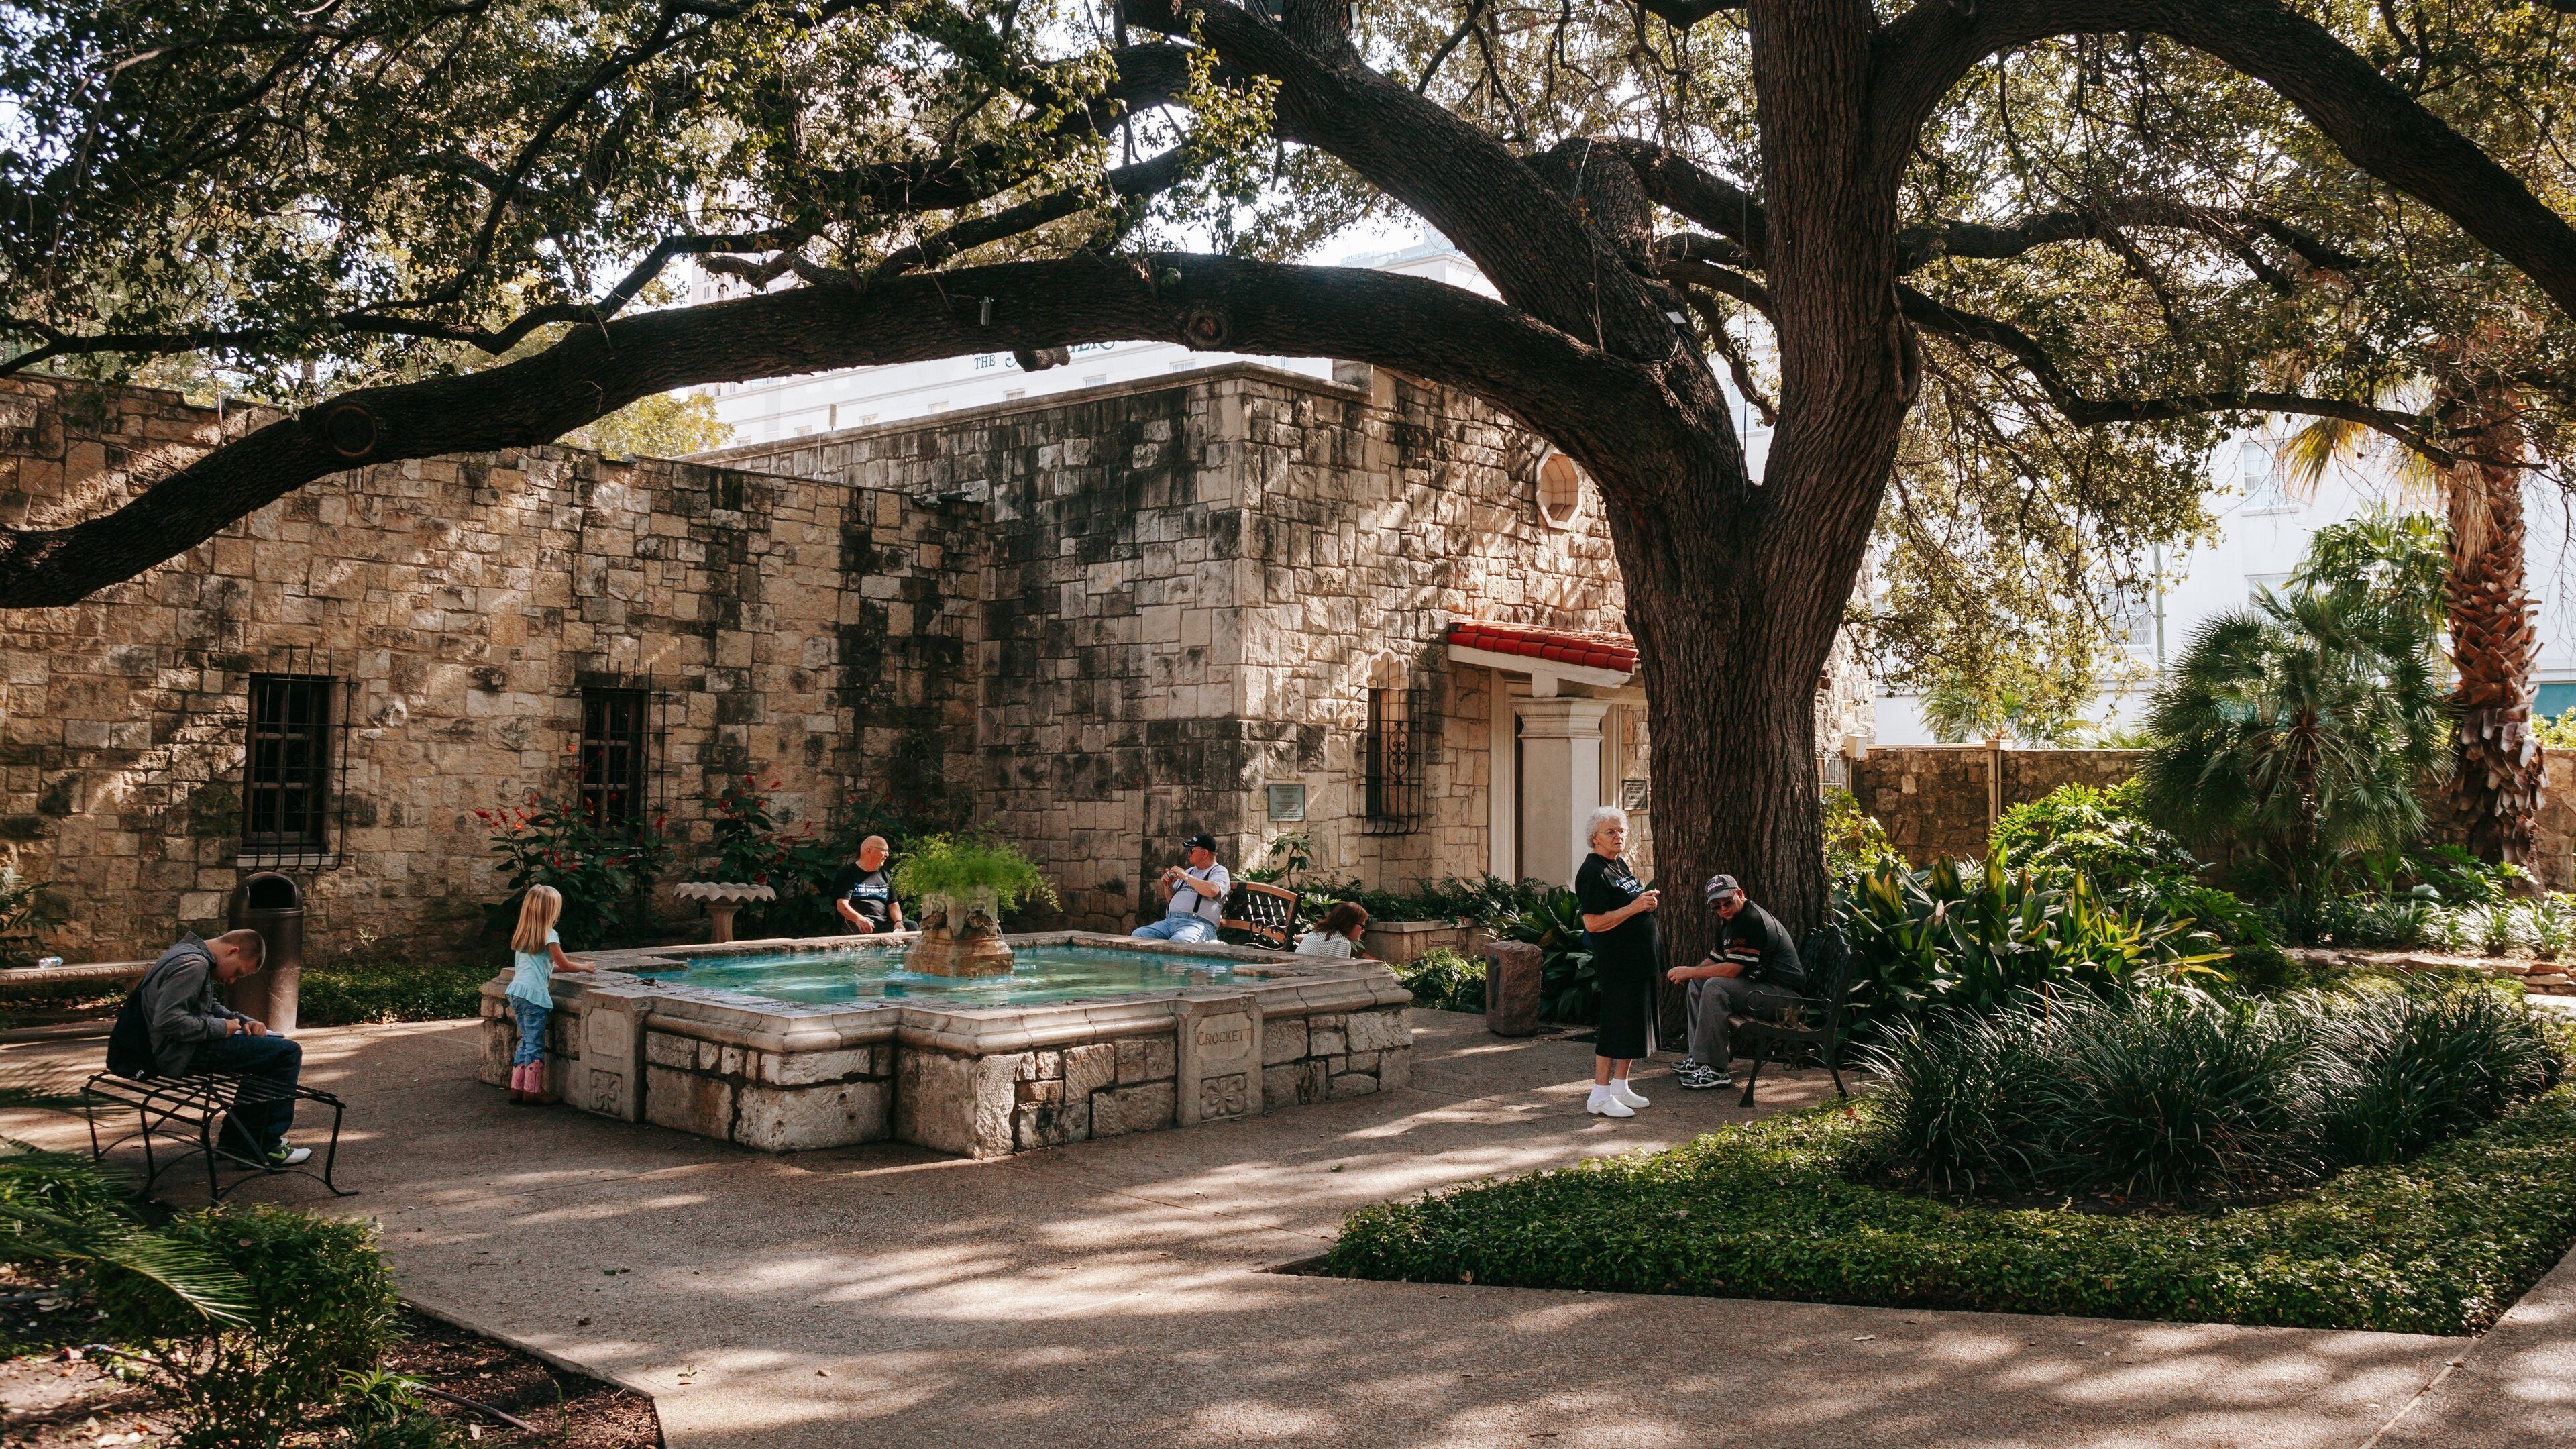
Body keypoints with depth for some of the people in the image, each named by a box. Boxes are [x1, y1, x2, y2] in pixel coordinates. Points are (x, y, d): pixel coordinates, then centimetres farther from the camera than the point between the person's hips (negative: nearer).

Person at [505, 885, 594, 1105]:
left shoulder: (522, 935, 16)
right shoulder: (549, 935, -7)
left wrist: (554, 965, 27)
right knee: (535, 1044, -2)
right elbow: (564, 965, -3)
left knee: (526, 1041, 14)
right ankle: (533, 1091, 1)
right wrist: (586, 968, 11)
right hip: (534, 993, -8)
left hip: (516, 991, 8)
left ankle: (517, 1089, 15)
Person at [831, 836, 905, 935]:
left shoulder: (885, 876, 25)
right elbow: (842, 905, -5)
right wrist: (859, 919, -26)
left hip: (884, 923, 5)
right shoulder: (848, 874, 7)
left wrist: (898, 922, -5)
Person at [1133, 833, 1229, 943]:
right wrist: (1168, 886, 13)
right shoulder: (1189, 871, 30)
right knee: (1138, 935, -17)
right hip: (1169, 921, 7)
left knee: (1176, 943, -40)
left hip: (1197, 923, -7)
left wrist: (1186, 877, -6)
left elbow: (1212, 891, -15)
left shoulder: (1219, 871, 8)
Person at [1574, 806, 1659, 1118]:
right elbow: (1593, 922, -23)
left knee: (1636, 1023, 14)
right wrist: (1635, 907, -22)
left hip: (1639, 959, 10)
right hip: (1616, 961, -10)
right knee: (1615, 1025, -6)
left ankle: (1620, 1086, 25)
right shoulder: (1593, 873, -16)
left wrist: (1648, 902, 6)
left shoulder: (1620, 864, 14)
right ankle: (1600, 1096, 3)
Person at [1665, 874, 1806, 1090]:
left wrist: (1689, 971, -14)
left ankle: (1715, 1069, -23)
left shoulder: (1752, 921, -19)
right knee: (1698, 982, 9)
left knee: (1715, 987, -27)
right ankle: (1699, 1057, 8)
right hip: (1758, 983, 11)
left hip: (1783, 994, -11)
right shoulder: (1731, 920, 13)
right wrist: (1690, 974, -4)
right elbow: (1714, 960, 18)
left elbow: (1731, 970, -24)